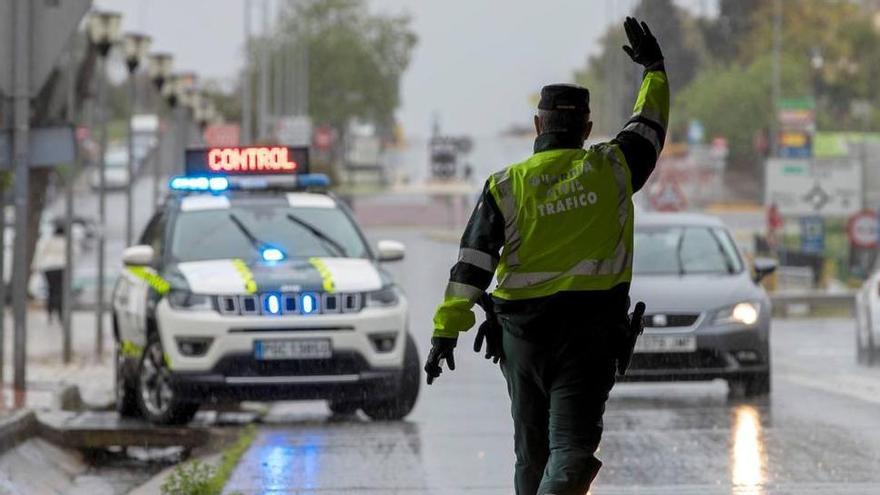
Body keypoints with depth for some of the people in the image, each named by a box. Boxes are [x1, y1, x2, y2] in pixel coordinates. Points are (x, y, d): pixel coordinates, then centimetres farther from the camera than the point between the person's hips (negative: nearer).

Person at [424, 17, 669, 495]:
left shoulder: (505, 185, -3)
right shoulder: (612, 170, -1)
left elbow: (473, 263, -6)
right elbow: (649, 129, 18)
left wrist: (447, 329, -5)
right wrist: (654, 70, 33)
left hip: (522, 329, 1)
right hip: (591, 329, -1)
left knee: (531, 446, 16)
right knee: (572, 444, -7)